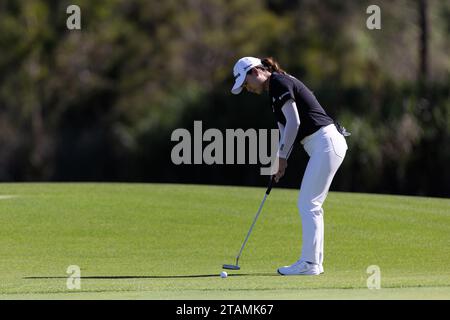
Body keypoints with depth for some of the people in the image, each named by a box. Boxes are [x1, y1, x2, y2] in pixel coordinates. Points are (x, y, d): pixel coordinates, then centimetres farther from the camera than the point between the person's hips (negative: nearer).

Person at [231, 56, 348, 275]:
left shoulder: (279, 83, -9)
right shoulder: (275, 90, 20)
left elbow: (294, 122, -15)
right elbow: (286, 130, 20)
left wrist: (282, 156, -7)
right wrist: (281, 162, 9)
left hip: (325, 143, -10)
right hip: (325, 146, 10)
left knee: (308, 204, -8)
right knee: (310, 205, 11)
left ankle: (309, 262, -8)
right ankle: (314, 261, 13)